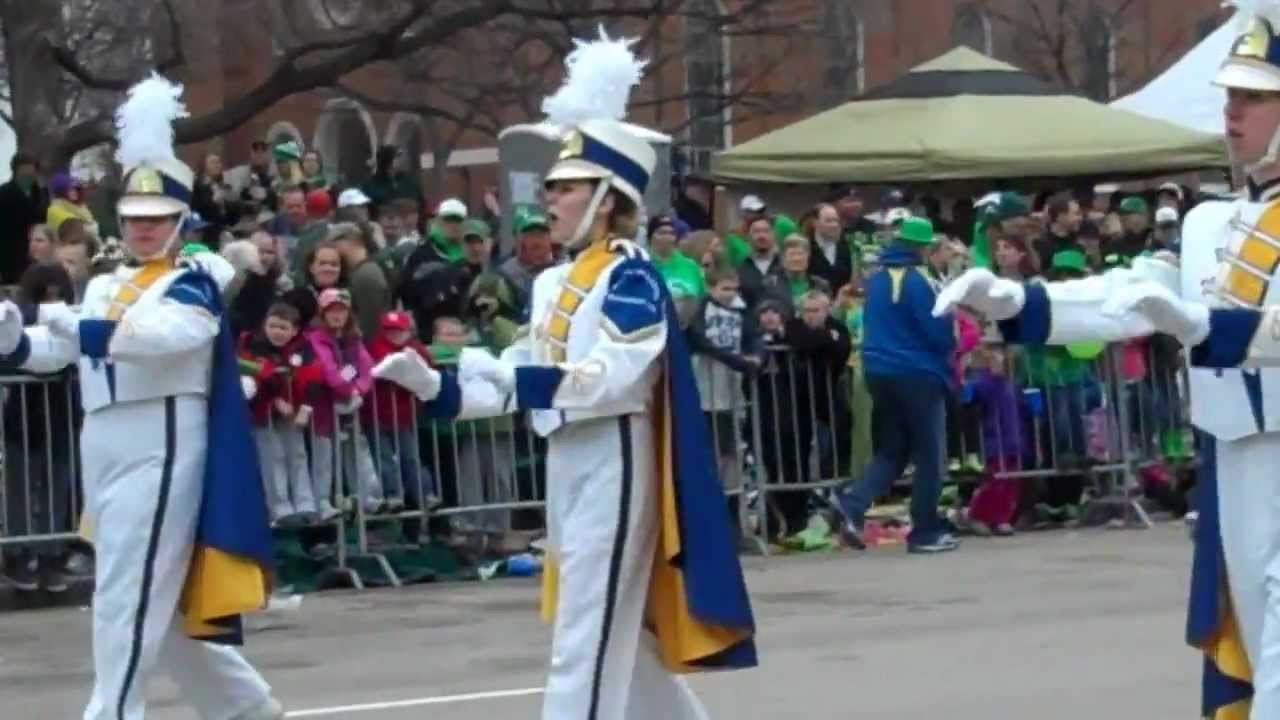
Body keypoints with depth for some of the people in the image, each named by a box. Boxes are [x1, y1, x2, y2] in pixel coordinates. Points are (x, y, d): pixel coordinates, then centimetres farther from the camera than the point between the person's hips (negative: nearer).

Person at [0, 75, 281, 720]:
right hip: (105, 450, 8)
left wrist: (82, 329, -30)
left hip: (161, 448, -8)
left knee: (128, 602, -11)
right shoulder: (103, 288, 19)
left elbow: (171, 334, -25)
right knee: (162, 605, 15)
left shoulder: (194, 281, -4)